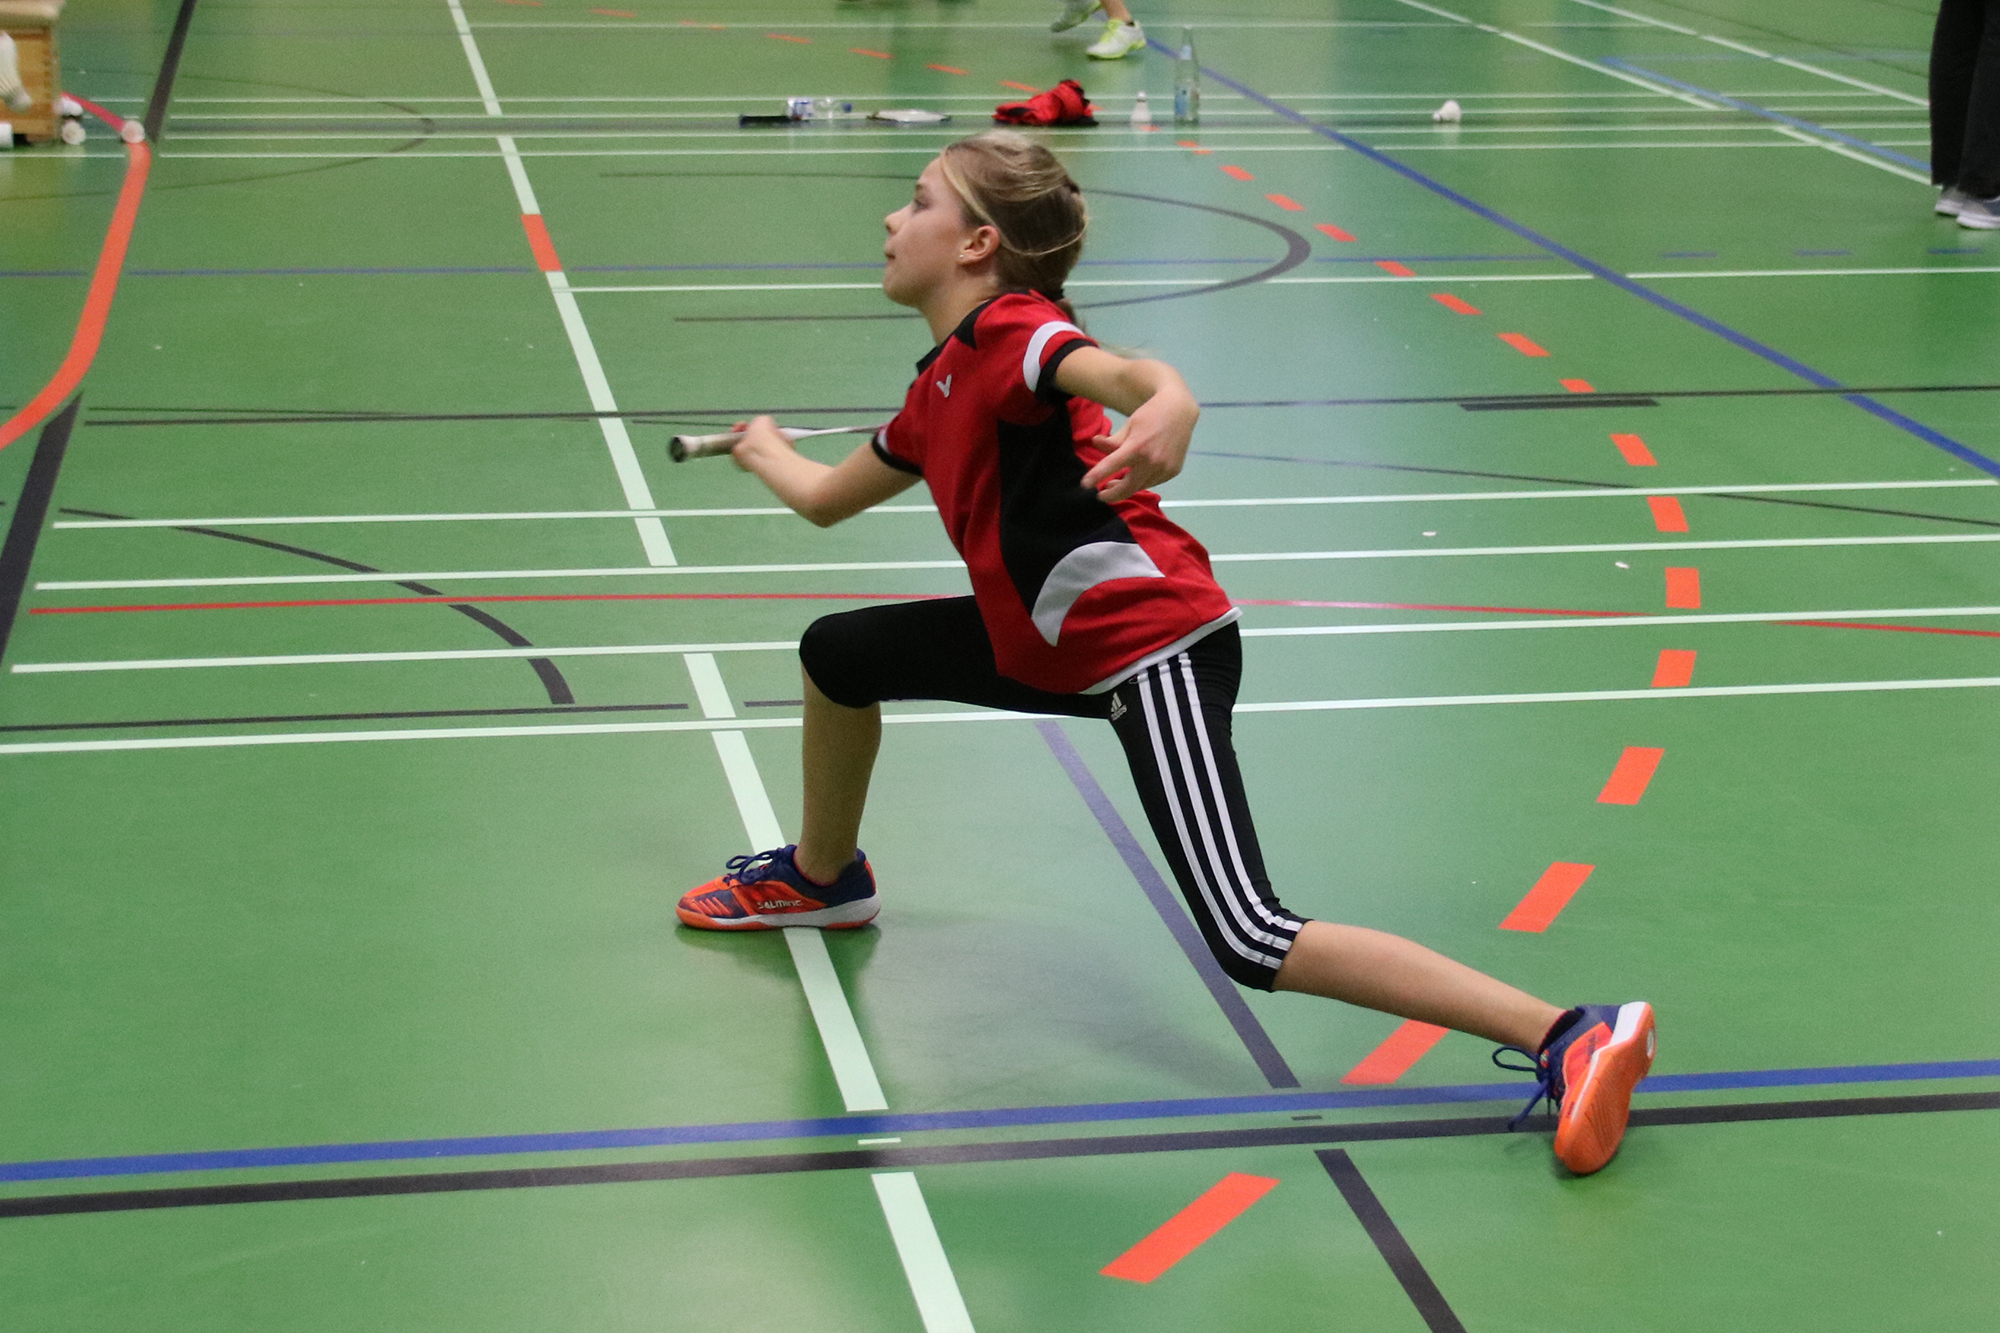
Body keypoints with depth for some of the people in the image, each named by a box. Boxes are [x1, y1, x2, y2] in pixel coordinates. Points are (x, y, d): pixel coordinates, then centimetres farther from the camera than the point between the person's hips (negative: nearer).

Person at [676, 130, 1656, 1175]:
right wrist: (769, 452, 53)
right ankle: (824, 880, 46)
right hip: (1052, 648, 10)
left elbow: (1125, 372, -36)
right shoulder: (938, 389, 16)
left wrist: (1167, 407, -58)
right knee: (840, 652, 19)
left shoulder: (1011, 328, -13)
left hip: (1154, 651, -10)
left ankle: (1571, 1038, -22)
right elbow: (828, 499, 35)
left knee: (1250, 946, -20)